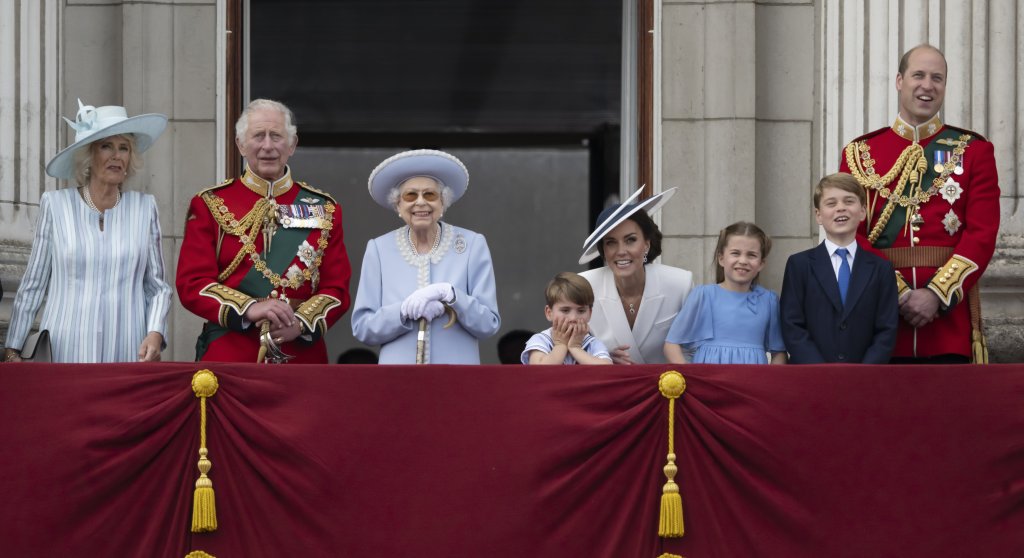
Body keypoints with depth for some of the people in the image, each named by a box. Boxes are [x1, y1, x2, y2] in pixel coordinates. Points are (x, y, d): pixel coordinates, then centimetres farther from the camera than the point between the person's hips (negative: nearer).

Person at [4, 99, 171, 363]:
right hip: (66, 353, -1)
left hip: (127, 354, 1)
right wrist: (13, 350, 4)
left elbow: (157, 286, 10)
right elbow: (33, 285, 7)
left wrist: (155, 333, -7)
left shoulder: (145, 207, 8)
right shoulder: (55, 205, 4)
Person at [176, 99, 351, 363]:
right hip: (228, 357, -2)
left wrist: (301, 322, -14)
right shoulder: (210, 205, 5)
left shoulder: (324, 210, 10)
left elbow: (337, 287, 5)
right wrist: (250, 309, -19)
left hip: (303, 356, 2)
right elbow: (192, 283, -3)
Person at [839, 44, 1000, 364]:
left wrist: (936, 294, -14)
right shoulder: (860, 154, 8)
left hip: (950, 309, -1)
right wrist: (898, 293, -11)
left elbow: (983, 235, -2)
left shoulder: (974, 151, 7)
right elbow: (851, 235, 1)